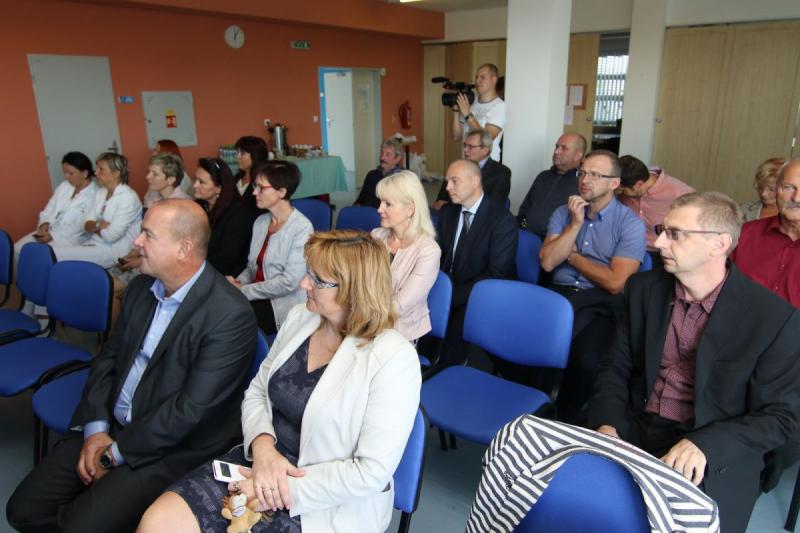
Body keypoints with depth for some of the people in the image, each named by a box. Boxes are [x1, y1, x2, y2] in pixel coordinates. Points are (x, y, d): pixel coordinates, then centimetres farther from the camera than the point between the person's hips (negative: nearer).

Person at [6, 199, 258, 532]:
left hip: (173, 446, -6)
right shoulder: (142, 288, 3)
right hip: (107, 426, 7)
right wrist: (96, 428, -4)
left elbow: (192, 409, -23)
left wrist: (116, 453, -13)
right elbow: (108, 359, 9)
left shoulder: (230, 315, -23)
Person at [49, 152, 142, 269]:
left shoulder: (128, 197, -15)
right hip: (93, 243, 8)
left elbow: (111, 236, -20)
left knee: (53, 254, -20)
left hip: (113, 250, -8)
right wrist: (99, 225, -14)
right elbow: (86, 226, 8)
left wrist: (95, 226, -1)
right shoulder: (100, 192, 11)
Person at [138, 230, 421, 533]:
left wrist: (287, 487, -18)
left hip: (329, 503, -5)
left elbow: (373, 471, -19)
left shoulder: (394, 359, -20)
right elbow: (256, 392, 7)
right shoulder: (299, 318, 1)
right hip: (264, 458, 6)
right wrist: (262, 444, -13)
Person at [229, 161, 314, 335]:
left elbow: (289, 282, -19)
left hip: (284, 306, -6)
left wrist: (243, 291, -13)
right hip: (259, 297, 6)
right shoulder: (260, 222, 10)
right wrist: (238, 282, -5)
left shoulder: (301, 228, -14)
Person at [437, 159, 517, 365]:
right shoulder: (447, 212, 9)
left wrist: (453, 296, -24)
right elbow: (439, 255, 9)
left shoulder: (503, 220, -12)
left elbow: (497, 275, -17)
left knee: (455, 326, -31)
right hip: (447, 289, 6)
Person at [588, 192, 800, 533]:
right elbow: (616, 367, 7)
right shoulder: (643, 288, 2)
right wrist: (606, 424, -10)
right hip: (632, 431, 3)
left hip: (716, 455, -2)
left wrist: (704, 445, -21)